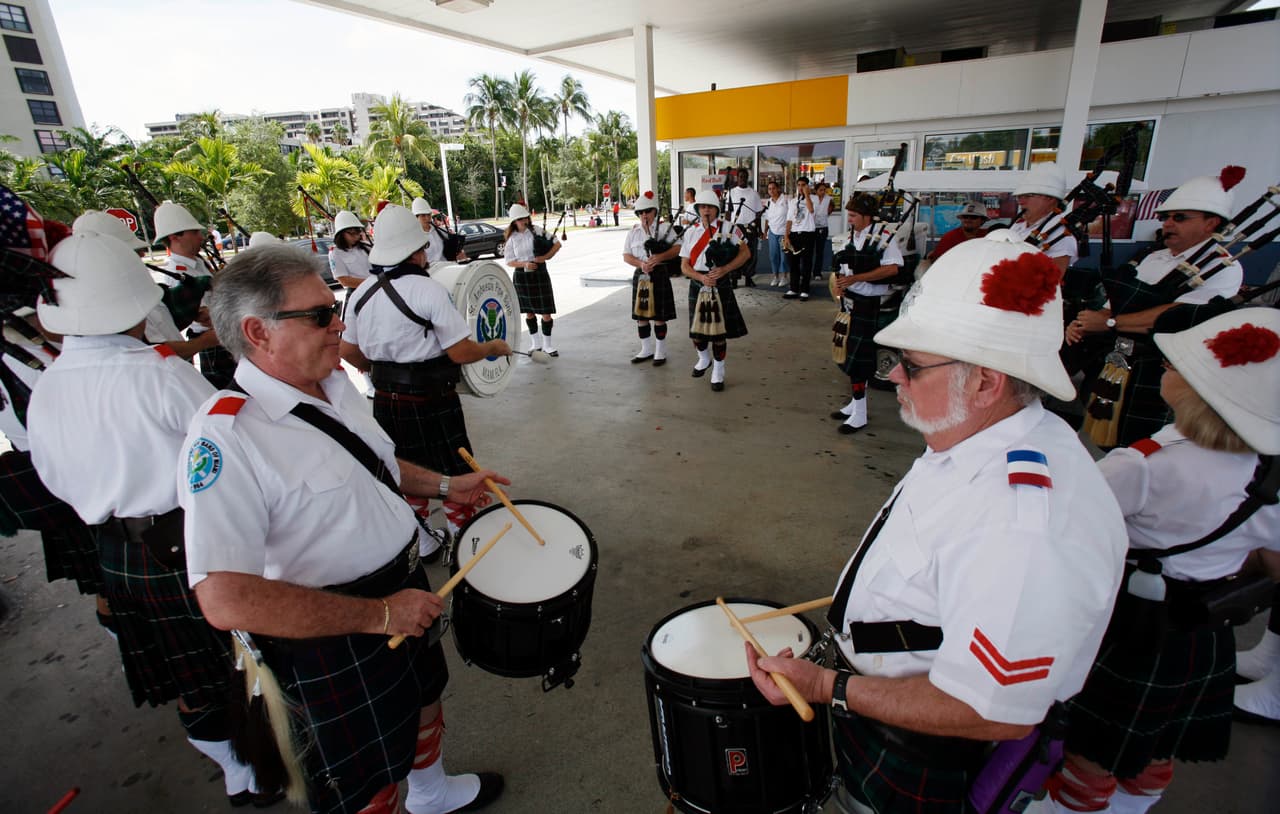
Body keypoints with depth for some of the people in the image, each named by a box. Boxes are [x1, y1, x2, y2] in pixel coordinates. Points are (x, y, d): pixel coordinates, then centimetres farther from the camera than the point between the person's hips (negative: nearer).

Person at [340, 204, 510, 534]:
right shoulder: (429, 290, -19)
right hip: (431, 403, -6)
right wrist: (493, 347, -1)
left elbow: (347, 351, 10)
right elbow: (461, 352, -19)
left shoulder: (362, 292, 2)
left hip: (386, 400, 7)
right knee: (456, 476, 11)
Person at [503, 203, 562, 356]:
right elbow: (509, 260, 0)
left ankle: (547, 344, 11)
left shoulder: (537, 230, -2)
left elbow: (557, 244, -1)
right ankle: (536, 343, 24)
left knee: (546, 311, -2)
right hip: (521, 276, 1)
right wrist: (524, 264, -17)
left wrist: (546, 257, -15)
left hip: (539, 274, -1)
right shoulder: (512, 238, 1)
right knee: (529, 312, 10)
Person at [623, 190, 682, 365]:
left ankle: (660, 352, 13)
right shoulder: (633, 231, 9)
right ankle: (647, 349, 24)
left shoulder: (665, 228, -1)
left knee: (659, 316, 0)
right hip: (640, 276, 4)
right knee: (640, 315, 9)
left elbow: (678, 249, -7)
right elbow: (626, 256, 6)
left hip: (659, 275, -4)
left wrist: (660, 257, -22)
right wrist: (641, 264, -14)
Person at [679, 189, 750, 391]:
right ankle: (704, 359, 40)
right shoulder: (690, 232, 7)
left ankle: (718, 372, 16)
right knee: (696, 329, 11)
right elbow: (684, 266, 3)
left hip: (721, 287, -3)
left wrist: (724, 270, -19)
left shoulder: (727, 228, -1)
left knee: (719, 331, 1)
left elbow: (745, 253, -6)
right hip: (697, 286, 3)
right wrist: (701, 277, -15)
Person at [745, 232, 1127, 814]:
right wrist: (872, 583, 13)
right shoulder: (983, 438, -9)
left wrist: (827, 688, -25)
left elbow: (992, 712, -32)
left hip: (928, 761, -7)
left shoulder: (1027, 526, -39)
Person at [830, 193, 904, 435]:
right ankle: (855, 403, 29)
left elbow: (892, 268, -19)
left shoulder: (883, 237, -12)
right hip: (849, 300, 8)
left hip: (866, 303, -8)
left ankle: (859, 415, 2)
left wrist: (855, 278, -23)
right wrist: (839, 283, -4)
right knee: (847, 351, 14)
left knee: (858, 357, -7)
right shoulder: (850, 236, 10)